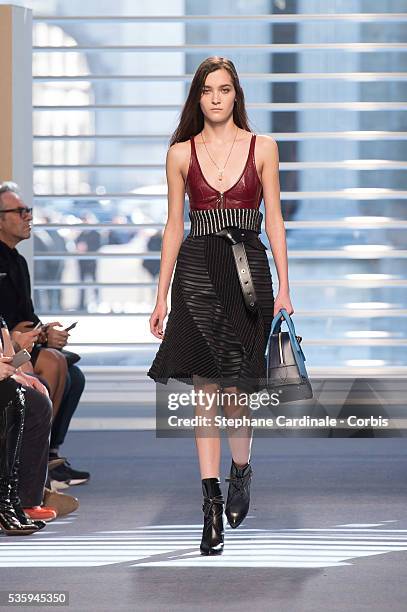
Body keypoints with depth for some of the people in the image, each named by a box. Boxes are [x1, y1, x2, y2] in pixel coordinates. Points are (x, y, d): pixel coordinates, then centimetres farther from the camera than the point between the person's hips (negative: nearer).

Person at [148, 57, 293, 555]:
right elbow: (174, 226, 10)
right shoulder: (181, 153, 8)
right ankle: (212, 505, 1)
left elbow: (274, 220, 5)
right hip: (197, 272, 1)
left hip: (248, 270, -1)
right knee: (205, 391, -1)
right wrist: (161, 297, 7)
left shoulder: (262, 148, 6)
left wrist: (283, 288, -1)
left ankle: (241, 470, 26)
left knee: (234, 393, -4)